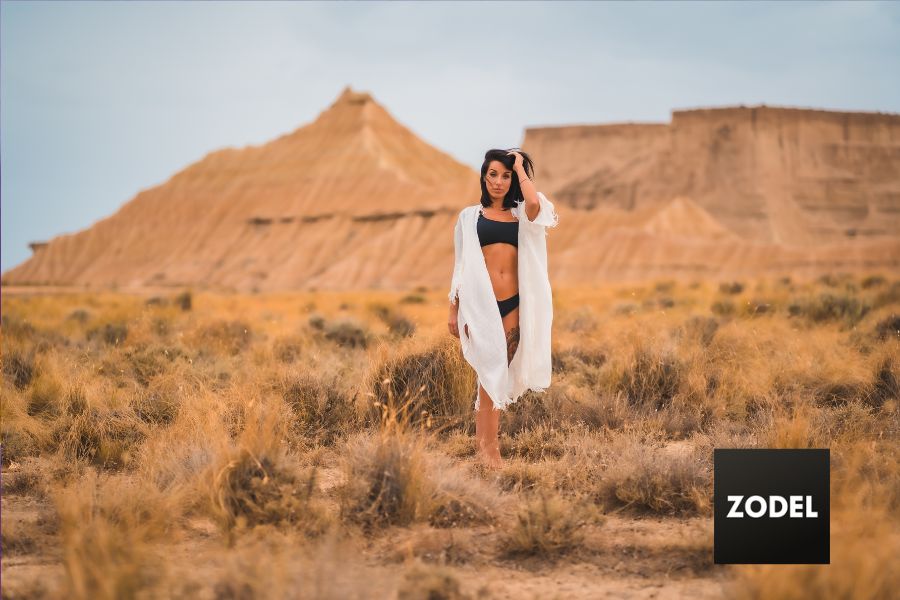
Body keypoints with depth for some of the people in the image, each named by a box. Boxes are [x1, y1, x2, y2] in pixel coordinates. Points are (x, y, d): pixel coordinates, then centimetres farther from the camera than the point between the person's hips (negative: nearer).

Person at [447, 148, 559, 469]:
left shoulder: (520, 214, 11)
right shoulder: (470, 216, 10)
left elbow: (535, 203, -15)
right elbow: (461, 265, 10)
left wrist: (520, 167, 0)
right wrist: (454, 309, 6)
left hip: (512, 305, 2)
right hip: (481, 302, -2)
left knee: (497, 374, 6)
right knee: (492, 371, -9)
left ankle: (483, 440, 17)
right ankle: (489, 446, -4)